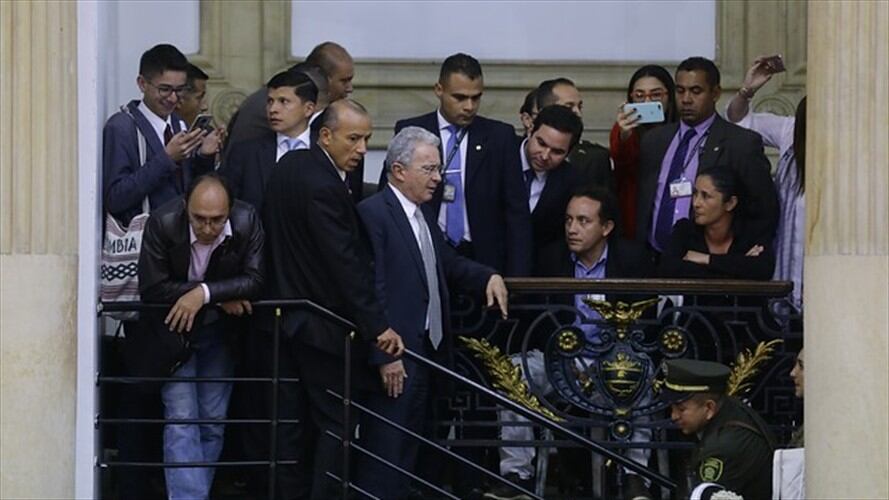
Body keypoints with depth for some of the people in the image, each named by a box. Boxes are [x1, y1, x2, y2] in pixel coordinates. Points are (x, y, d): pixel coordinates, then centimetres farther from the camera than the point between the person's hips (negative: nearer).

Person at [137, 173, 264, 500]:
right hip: (174, 330, -3)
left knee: (213, 422, 6)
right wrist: (221, 297, -24)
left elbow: (255, 280, -21)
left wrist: (205, 293, -34)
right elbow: (152, 289, -23)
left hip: (219, 332, 3)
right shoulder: (163, 223, -25)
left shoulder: (247, 222, -19)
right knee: (181, 419, -12)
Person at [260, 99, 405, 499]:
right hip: (321, 327, -9)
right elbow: (346, 265, -27)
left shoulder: (288, 165, 6)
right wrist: (378, 326, -27)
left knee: (293, 421, 13)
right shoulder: (323, 187, -23)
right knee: (336, 422, -2)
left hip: (284, 316, 9)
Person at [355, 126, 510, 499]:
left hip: (428, 349, 9)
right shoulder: (373, 213, -14)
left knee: (407, 452, 14)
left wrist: (488, 277, 6)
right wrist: (384, 356, -22)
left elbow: (449, 264, 27)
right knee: (384, 453, -7)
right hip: (395, 356, -9)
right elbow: (372, 290, -18)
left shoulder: (423, 215, 15)